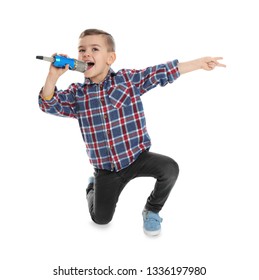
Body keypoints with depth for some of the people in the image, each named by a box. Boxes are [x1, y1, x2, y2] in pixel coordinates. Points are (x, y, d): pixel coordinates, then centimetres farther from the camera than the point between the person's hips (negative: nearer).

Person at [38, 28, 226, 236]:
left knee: (170, 168, -26)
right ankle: (93, 187, 40)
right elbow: (48, 104, -10)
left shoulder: (129, 79, -6)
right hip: (106, 168, 1)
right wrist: (53, 77, -25)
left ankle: (152, 210, 4)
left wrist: (199, 63, -6)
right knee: (101, 218, 4)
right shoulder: (76, 94, -2)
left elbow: (163, 73, -6)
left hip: (138, 156, 0)